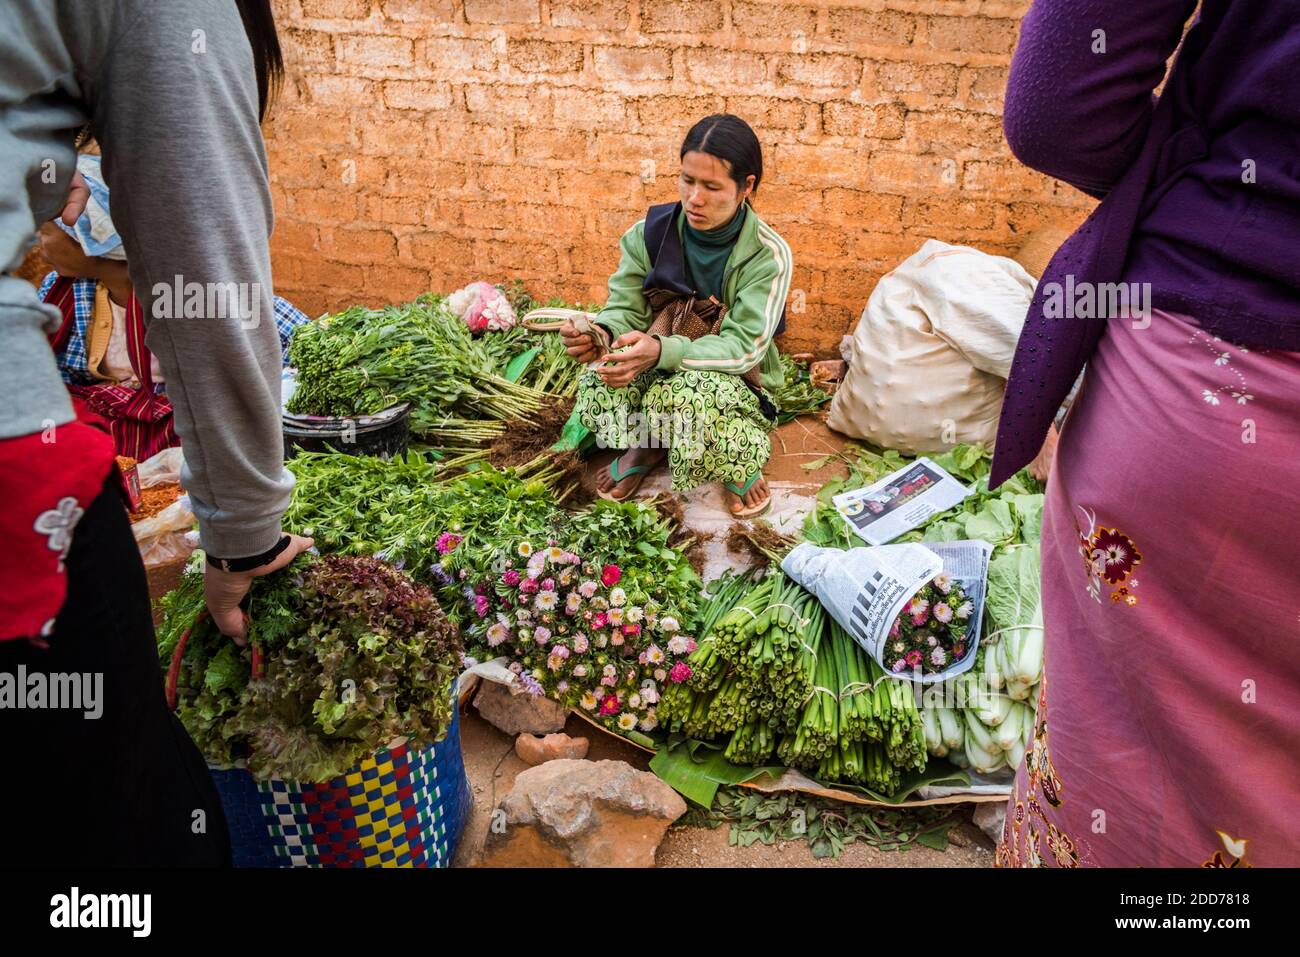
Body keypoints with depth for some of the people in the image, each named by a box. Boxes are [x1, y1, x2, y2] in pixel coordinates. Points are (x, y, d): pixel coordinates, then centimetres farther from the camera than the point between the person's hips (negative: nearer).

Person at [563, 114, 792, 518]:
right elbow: (624, 310, -6)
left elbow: (743, 348, -24)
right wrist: (600, 333, -33)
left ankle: (740, 464, -5)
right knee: (599, 382, -32)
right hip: (657, 369, 3)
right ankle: (645, 445, 2)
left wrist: (663, 351, -42)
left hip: (733, 378, -2)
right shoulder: (650, 233, -8)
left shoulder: (768, 256, -17)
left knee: (688, 394, -40)